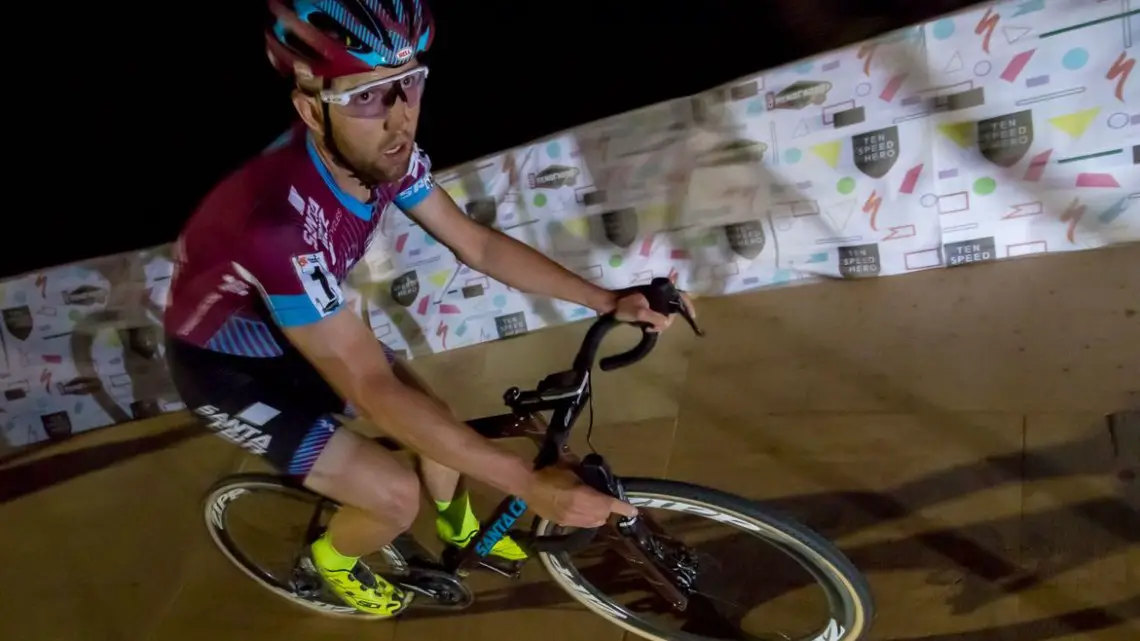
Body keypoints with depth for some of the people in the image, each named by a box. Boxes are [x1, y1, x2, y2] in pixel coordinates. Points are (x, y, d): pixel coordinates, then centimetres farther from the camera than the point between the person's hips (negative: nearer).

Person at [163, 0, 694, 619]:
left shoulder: (384, 154, -19)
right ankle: (333, 556, 23)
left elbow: (478, 244, -7)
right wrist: (531, 484, -40)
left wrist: (607, 301, -13)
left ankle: (455, 522, 39)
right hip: (224, 363, -6)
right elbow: (372, 391, -40)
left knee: (438, 424, 6)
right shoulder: (278, 217, -42)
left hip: (295, 330, 6)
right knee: (395, 495, -12)